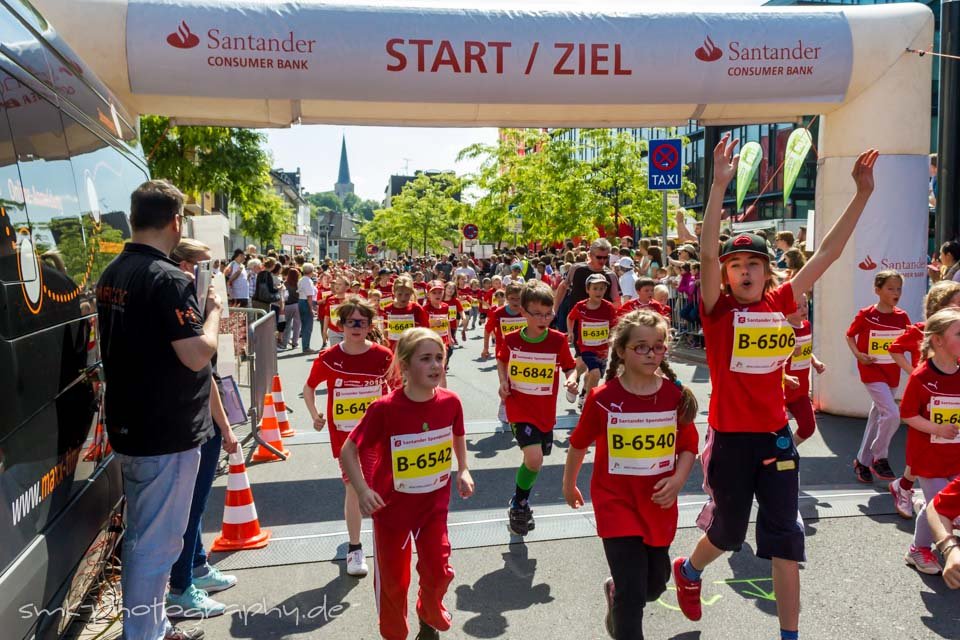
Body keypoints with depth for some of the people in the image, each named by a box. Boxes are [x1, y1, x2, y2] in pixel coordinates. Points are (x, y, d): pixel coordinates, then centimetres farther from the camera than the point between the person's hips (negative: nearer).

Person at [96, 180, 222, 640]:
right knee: (157, 544, 2)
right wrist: (213, 309, -8)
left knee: (141, 535, 20)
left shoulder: (111, 275, 8)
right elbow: (197, 355, -24)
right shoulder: (169, 279, -20)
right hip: (167, 434, -9)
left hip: (129, 429, 10)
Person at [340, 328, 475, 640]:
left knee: (438, 570, 8)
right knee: (392, 578, 13)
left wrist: (463, 470, 2)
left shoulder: (450, 402, -13)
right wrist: (363, 490, -27)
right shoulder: (384, 409, -25)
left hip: (434, 502, 3)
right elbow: (348, 452, -16)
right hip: (391, 505, -2)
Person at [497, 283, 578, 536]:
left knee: (534, 461, 15)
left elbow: (570, 366, 3)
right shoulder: (510, 340, -8)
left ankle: (521, 504, 41)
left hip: (546, 412, 3)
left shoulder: (558, 340, -8)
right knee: (534, 459, -17)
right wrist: (503, 381, -4)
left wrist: (572, 379, -19)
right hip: (519, 409, -2)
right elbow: (501, 360, 12)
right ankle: (519, 504, 11)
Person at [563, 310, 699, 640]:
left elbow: (688, 445, 4)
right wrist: (569, 485, 12)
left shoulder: (676, 395, -6)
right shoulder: (603, 398, -14)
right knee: (633, 593, -6)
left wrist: (678, 479, -14)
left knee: (655, 584, 19)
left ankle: (616, 593, 52)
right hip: (616, 503, -3)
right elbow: (579, 443, 1)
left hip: (659, 504, 4)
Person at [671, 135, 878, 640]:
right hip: (730, 435, -3)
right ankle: (688, 570, 46)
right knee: (729, 529, 14)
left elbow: (827, 253, 1)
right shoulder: (718, 309, -10)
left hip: (776, 435, 3)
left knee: (785, 534, 7)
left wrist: (862, 193, -3)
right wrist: (720, 185, -32)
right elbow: (706, 253, -25)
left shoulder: (781, 303, 1)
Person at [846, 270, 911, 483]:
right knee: (892, 414, -18)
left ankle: (862, 461, 26)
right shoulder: (866, 314, -9)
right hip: (871, 371, -5)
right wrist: (858, 354, -12)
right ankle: (879, 458, 1)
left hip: (892, 373, 5)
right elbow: (850, 335, 2)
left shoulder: (902, 316, 2)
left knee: (877, 416, 13)